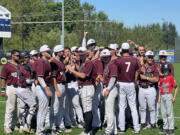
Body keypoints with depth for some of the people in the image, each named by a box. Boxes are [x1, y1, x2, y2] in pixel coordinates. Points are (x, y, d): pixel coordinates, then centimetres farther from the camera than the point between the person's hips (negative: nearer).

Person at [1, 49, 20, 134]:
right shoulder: (7, 66, -3)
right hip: (11, 88, -6)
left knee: (18, 108, 9)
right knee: (10, 108, -5)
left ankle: (14, 125, 20)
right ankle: (7, 126, 1)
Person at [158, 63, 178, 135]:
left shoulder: (171, 77, -5)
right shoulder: (161, 79, 8)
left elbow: (176, 88, -4)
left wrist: (174, 97, -9)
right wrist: (159, 98, 9)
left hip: (168, 96, -5)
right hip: (162, 96, 6)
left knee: (169, 112, -6)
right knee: (163, 113, 10)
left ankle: (171, 129, -2)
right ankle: (165, 128, 19)